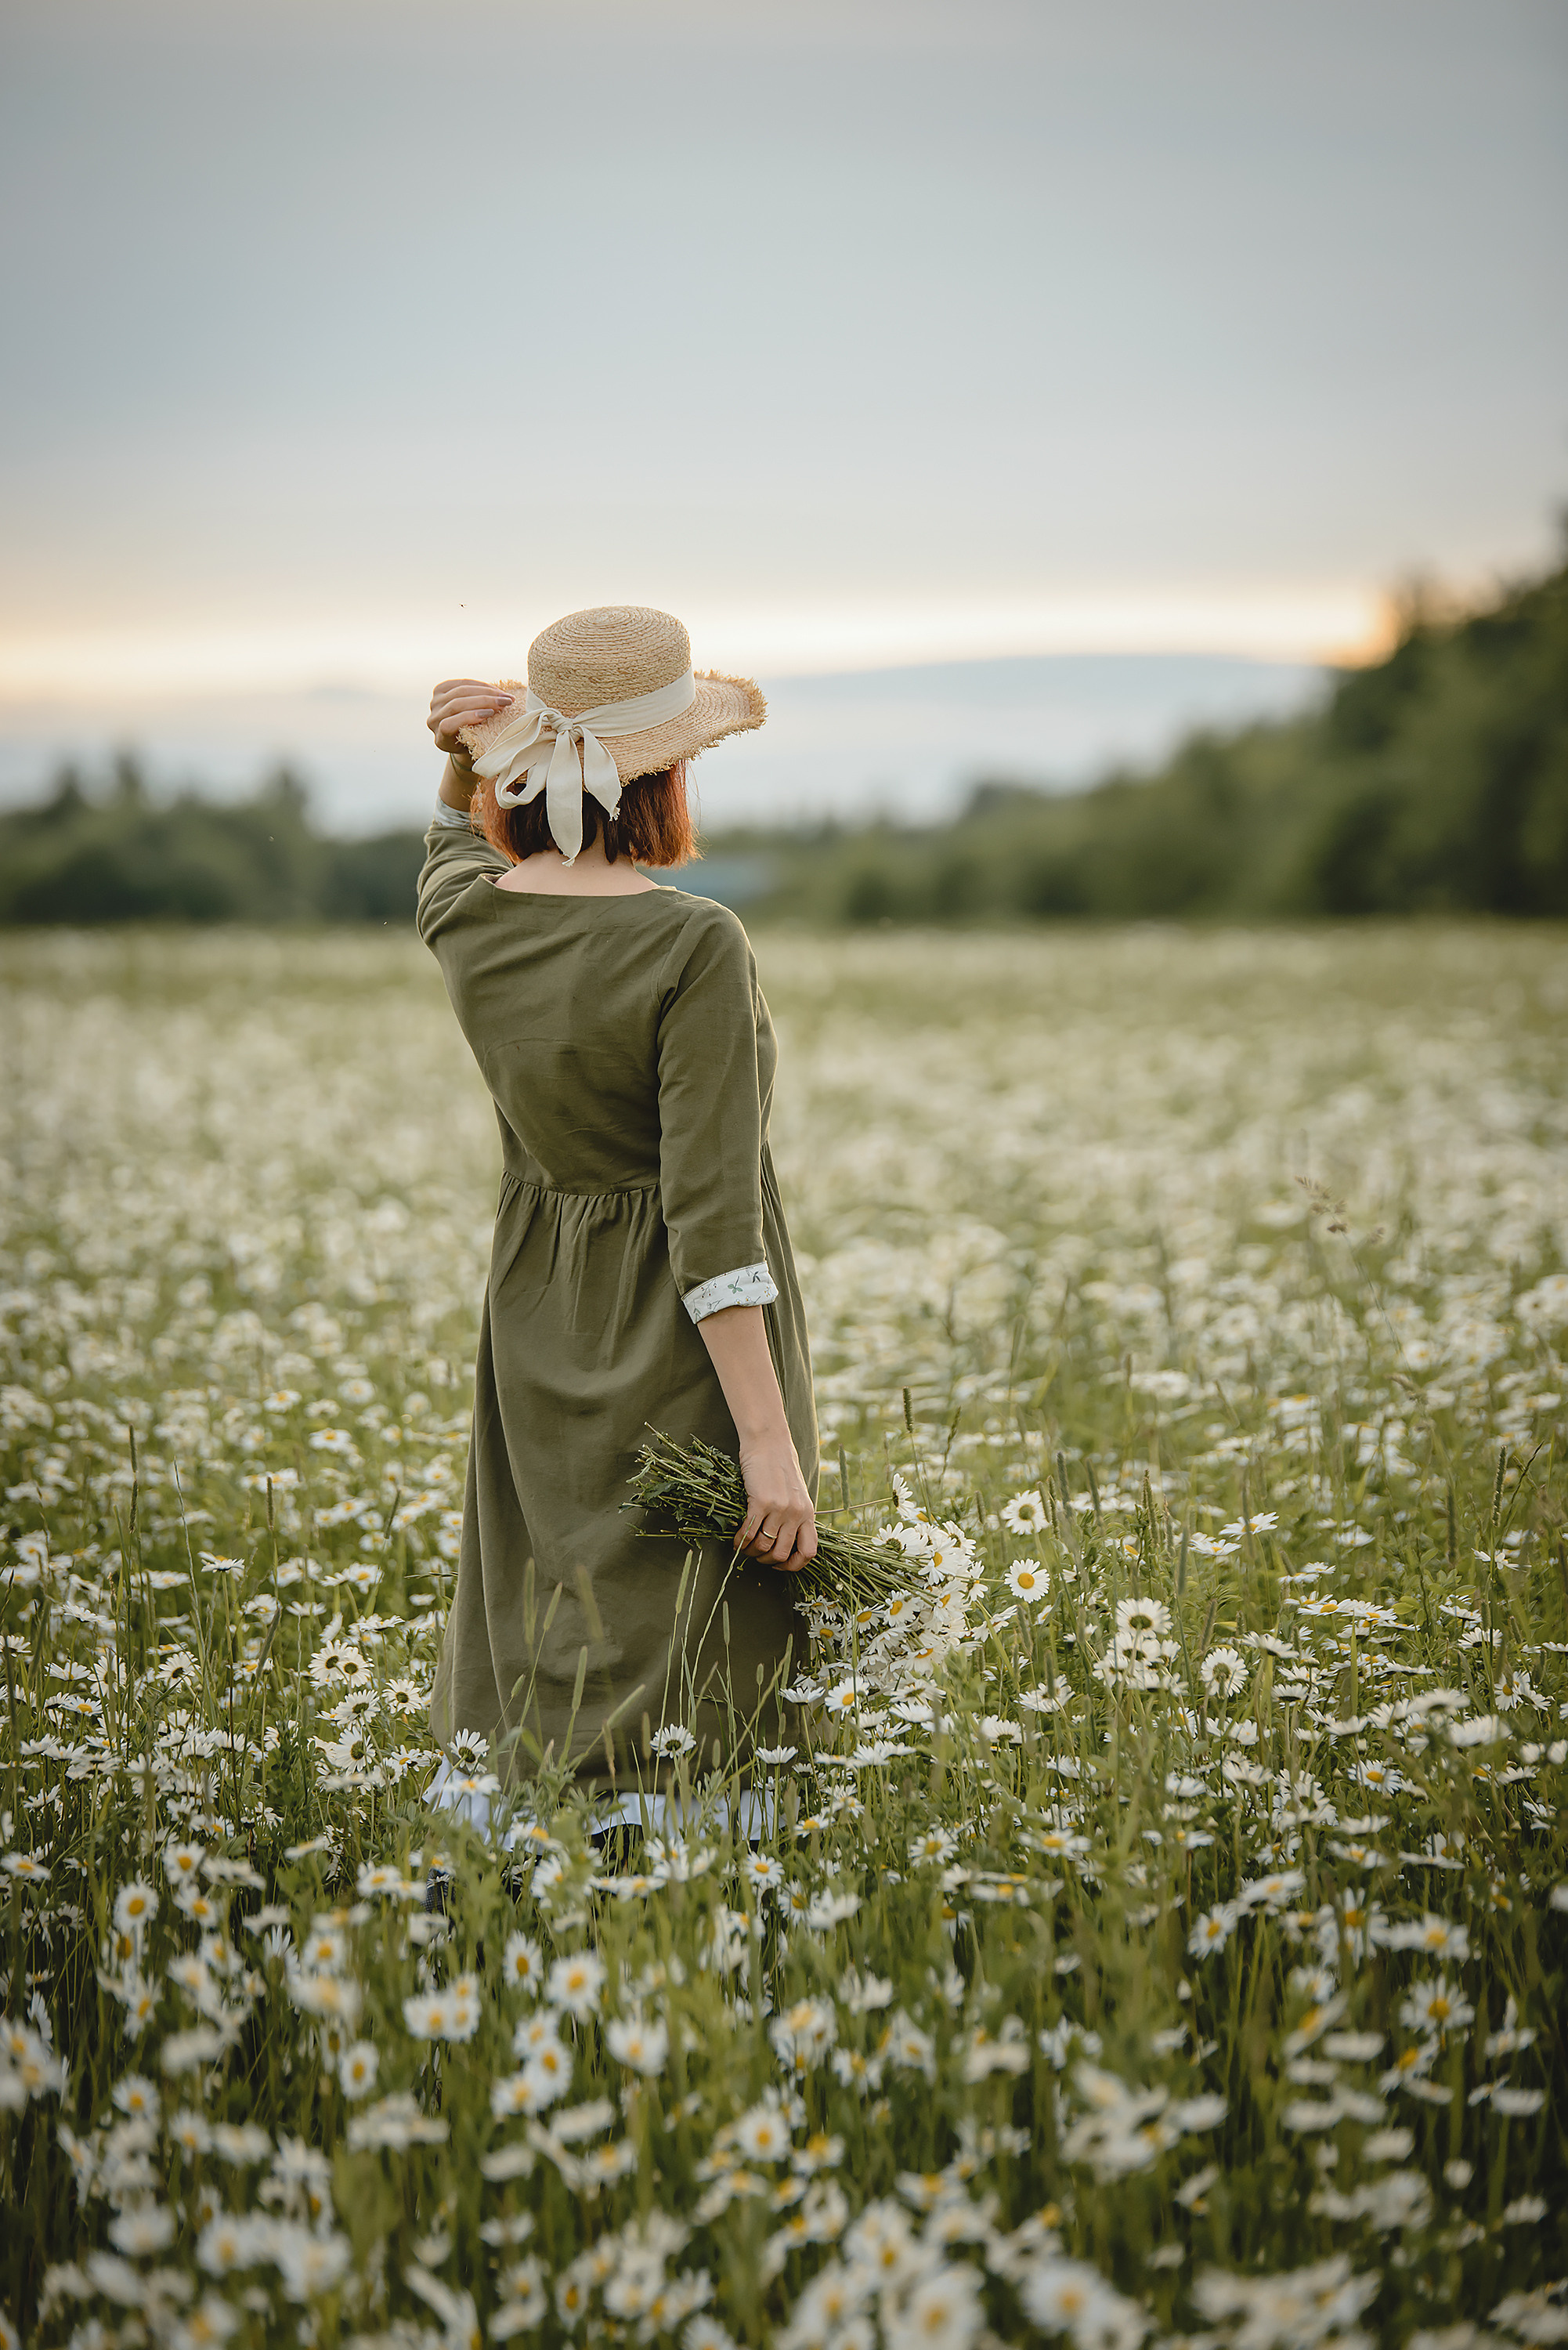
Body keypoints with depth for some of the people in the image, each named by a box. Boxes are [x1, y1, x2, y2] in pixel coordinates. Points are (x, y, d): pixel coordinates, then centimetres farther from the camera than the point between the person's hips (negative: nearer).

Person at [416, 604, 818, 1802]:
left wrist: (468, 757, 4)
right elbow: (712, 1211, -23)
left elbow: (462, 844, 25)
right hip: (684, 1346, -7)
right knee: (683, 1718, 0)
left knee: (541, 1651, 17)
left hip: (538, 1326, 7)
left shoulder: (464, 915, -2)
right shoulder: (696, 947, -20)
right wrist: (769, 1437, -20)